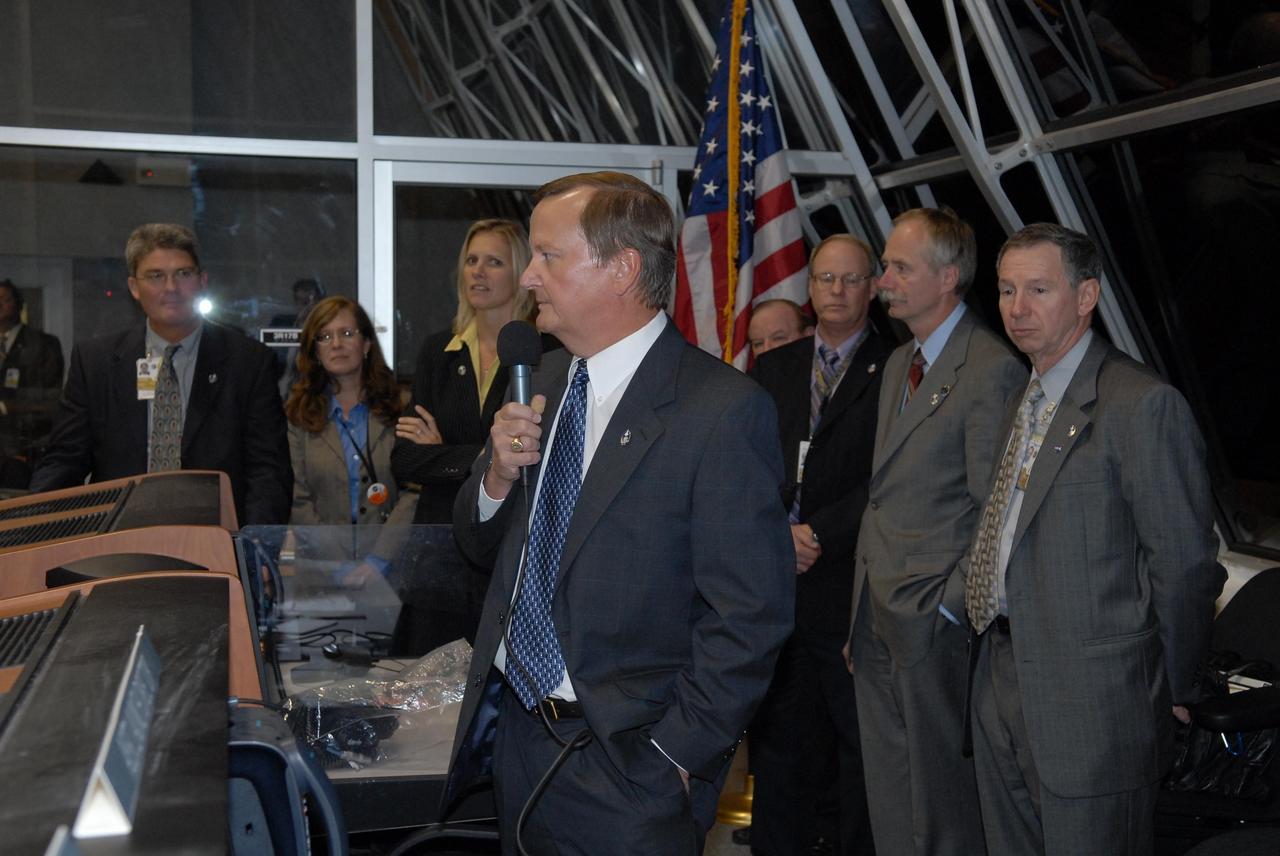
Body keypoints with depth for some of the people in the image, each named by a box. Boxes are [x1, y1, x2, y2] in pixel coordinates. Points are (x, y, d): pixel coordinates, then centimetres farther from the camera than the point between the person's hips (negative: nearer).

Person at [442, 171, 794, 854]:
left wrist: (673, 758, -16)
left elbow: (750, 615, -17)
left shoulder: (724, 409, -17)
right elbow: (480, 544, 14)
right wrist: (498, 475, -6)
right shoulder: (547, 379, 6)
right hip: (513, 733, 7)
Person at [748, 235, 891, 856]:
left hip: (851, 591, -3)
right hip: (777, 587, 4)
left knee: (862, 752, 7)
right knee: (777, 751, 9)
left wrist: (817, 534, -13)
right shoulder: (771, 369, 14)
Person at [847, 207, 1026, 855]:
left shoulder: (992, 369, -14)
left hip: (933, 616, -8)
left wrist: (950, 604, -15)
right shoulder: (898, 364, 14)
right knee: (887, 792, 17)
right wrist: (864, 607, 12)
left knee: (941, 790, 6)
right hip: (874, 609, 8)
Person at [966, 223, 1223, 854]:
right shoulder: (1020, 405, 15)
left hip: (1093, 701, -8)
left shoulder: (1143, 405, -14)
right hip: (1003, 686, 8)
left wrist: (1172, 695, -6)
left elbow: (1185, 565, -13)